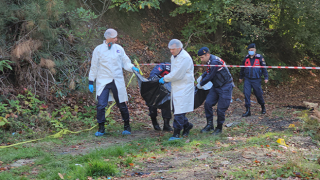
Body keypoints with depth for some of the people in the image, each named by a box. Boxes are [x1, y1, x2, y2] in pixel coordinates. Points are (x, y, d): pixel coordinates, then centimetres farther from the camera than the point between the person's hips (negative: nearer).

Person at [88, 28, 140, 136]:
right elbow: (94, 67, 5)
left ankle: (127, 127, 21)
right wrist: (91, 82, 4)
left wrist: (132, 68, -12)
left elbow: (125, 62, 10)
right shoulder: (98, 49, 0)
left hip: (117, 81, 2)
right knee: (101, 105, -8)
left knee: (122, 105, 5)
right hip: (103, 82, -1)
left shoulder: (119, 48, 6)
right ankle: (101, 129, 5)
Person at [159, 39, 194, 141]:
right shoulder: (174, 57, 13)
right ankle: (187, 126, 30)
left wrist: (164, 79, -11)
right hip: (176, 87, 9)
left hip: (184, 87, -9)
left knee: (179, 111, -11)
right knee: (175, 109, 12)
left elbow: (177, 75, -21)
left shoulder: (185, 58, -18)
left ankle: (176, 134, -11)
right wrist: (166, 79, 10)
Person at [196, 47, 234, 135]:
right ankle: (210, 125, 5)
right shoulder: (209, 61, 5)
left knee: (221, 109, -6)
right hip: (216, 86, 9)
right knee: (208, 103, -3)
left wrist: (200, 84, -6)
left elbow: (210, 76, -21)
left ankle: (219, 128, 10)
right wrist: (201, 76, 9)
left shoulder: (215, 62, -25)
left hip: (225, 87, -9)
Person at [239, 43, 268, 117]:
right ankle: (248, 111, -5)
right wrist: (241, 77, 26)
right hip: (247, 79, 2)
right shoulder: (246, 58, 6)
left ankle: (263, 107, 33)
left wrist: (266, 77, -6)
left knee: (258, 94, 7)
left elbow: (264, 68, -1)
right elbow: (242, 68, 19)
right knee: (246, 94, -10)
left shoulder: (259, 58, -4)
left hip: (256, 80, -2)